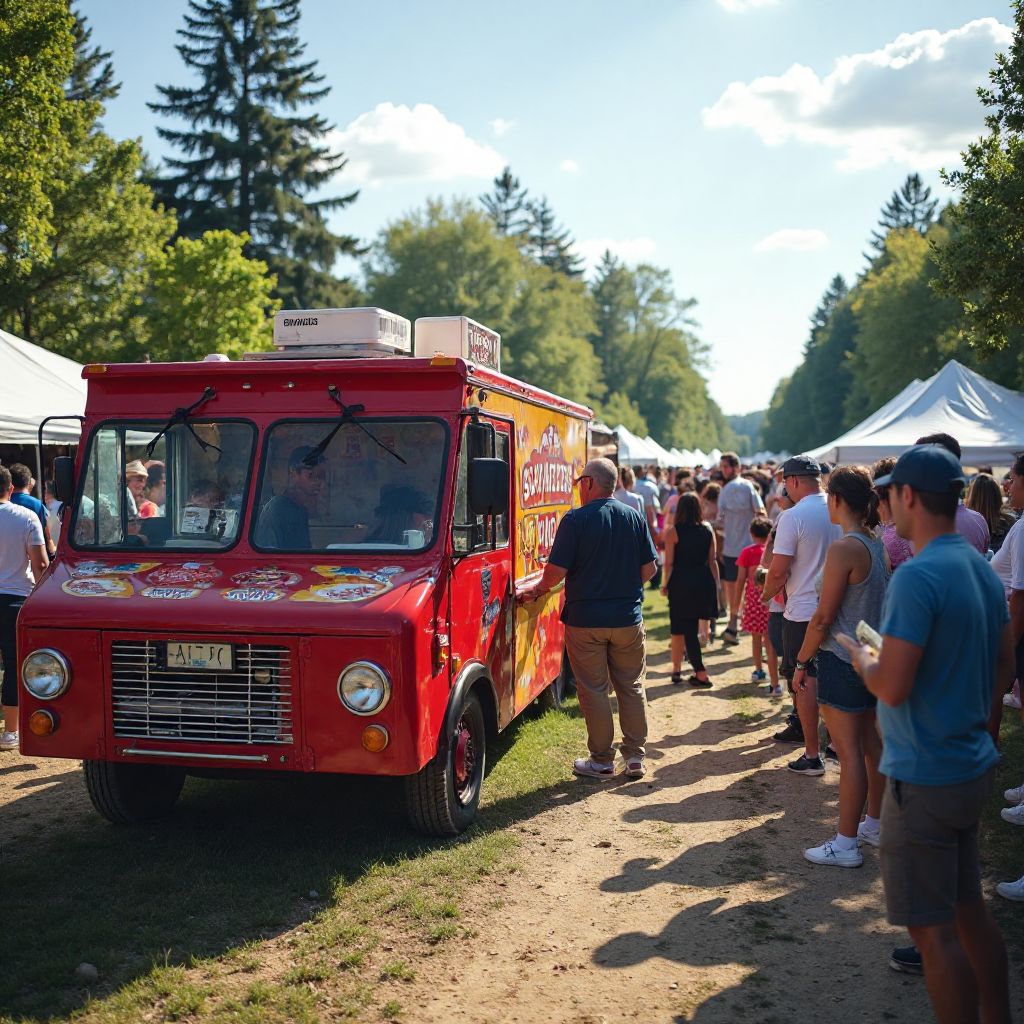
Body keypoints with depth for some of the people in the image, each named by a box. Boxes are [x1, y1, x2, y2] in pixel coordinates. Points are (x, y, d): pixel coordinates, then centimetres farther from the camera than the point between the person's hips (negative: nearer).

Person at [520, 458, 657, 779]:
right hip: (629, 618, 4)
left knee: (593, 690, 6)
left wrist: (537, 589, 6)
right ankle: (635, 757, 18)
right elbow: (649, 568, 5)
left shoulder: (575, 520, -11)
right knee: (632, 687, 14)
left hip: (585, 619, -4)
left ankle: (602, 761, 13)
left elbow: (556, 571, -13)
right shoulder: (635, 517, 2)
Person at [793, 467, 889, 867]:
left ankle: (846, 844, 5)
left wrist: (802, 661, -9)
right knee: (871, 744, 18)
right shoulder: (878, 545, 6)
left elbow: (823, 617, -19)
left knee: (850, 751, -3)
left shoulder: (844, 549, -20)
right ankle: (874, 824, 31)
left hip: (843, 660, -9)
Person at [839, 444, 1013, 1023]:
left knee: (934, 928, 2)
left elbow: (892, 688, -24)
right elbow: (1005, 666, 14)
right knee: (970, 910, 21)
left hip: (925, 776, -9)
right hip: (973, 766, 9)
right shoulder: (983, 570, 6)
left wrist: (860, 655, -5)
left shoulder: (917, 577, -22)